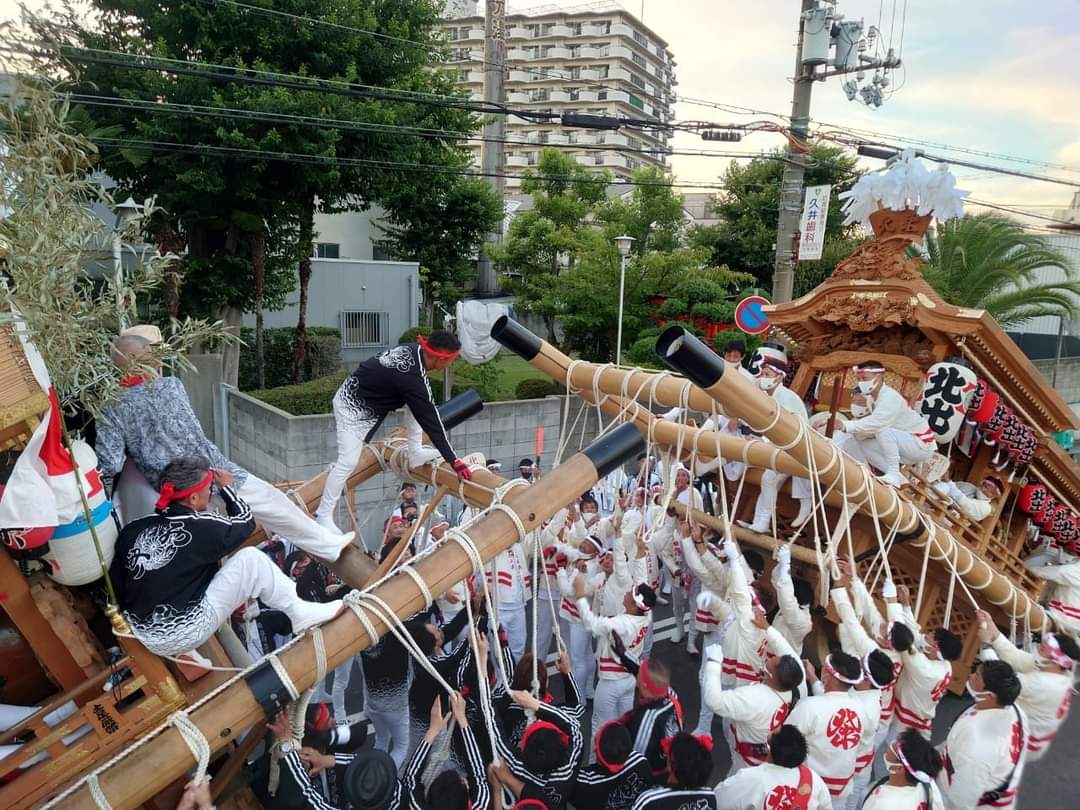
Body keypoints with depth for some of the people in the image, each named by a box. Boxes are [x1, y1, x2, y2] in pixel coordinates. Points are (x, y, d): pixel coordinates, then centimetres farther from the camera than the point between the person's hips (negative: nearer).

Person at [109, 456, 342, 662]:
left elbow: (114, 587, 4)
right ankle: (299, 613, 10)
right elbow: (245, 522, 5)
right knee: (251, 559, -4)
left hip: (143, 637, 7)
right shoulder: (201, 528, -14)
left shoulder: (132, 530, -2)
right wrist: (226, 488, 18)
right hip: (184, 635, -6)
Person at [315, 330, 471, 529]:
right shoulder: (411, 378, -32)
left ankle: (415, 453, 13)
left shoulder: (413, 349, -10)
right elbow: (430, 421, -27)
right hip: (355, 409, -9)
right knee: (348, 462, -8)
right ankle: (324, 514, 4)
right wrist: (454, 460, -20)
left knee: (418, 404, 7)